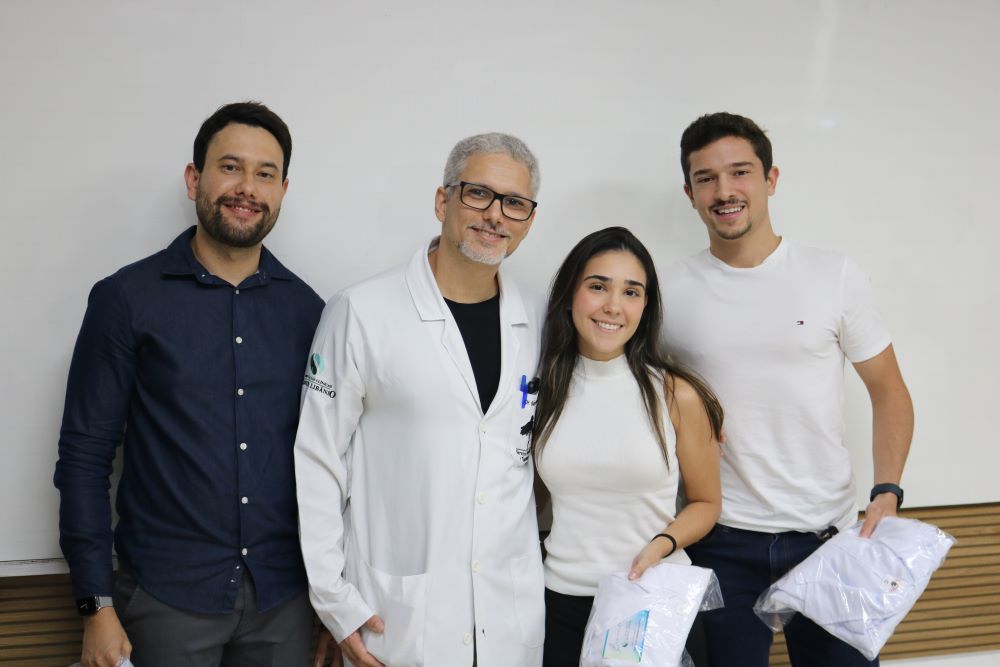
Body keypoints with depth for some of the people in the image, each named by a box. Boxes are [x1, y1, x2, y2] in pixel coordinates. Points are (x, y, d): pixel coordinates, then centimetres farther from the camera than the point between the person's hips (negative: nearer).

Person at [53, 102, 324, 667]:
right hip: (169, 594, -2)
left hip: (283, 599, 3)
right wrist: (98, 605, -8)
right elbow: (85, 454, -4)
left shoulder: (304, 308, 3)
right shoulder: (127, 298, -5)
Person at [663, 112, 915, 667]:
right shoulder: (668, 293, -1)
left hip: (829, 535, 0)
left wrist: (887, 491, -9)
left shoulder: (834, 277, -2)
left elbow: (888, 393, 5)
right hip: (721, 542, 0)